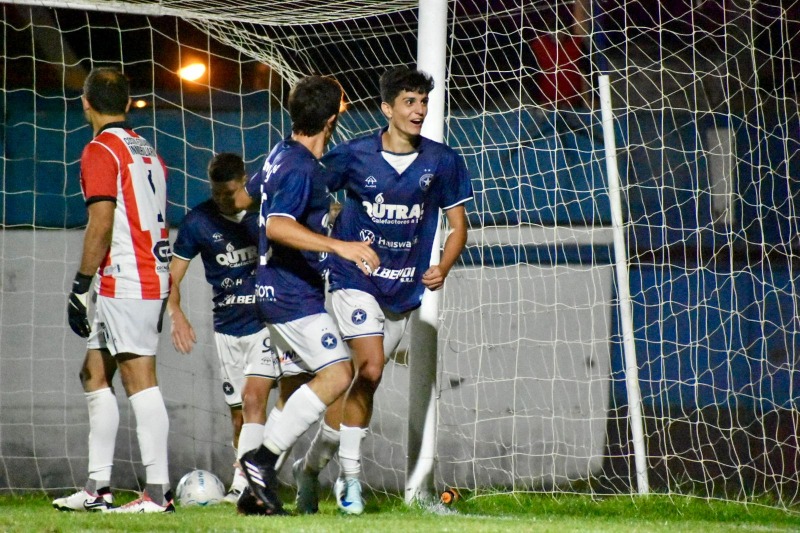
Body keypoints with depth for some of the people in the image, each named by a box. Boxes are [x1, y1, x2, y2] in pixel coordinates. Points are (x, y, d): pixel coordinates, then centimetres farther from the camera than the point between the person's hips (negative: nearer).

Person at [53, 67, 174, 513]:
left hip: (123, 283, -9)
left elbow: (101, 225, -16)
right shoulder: (148, 152, 17)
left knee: (140, 380, -10)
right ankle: (98, 488, 15)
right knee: (95, 374, 14)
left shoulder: (100, 151, -9)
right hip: (153, 280, 9)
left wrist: (81, 287, -13)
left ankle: (158, 491, -13)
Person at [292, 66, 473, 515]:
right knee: (370, 369, -20)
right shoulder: (353, 157, -7)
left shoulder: (442, 161, -1)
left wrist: (442, 268, -11)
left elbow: (458, 224, 5)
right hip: (356, 280, -3)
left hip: (405, 289, 3)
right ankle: (350, 476, -10)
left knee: (360, 384, 8)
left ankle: (311, 465, 26)